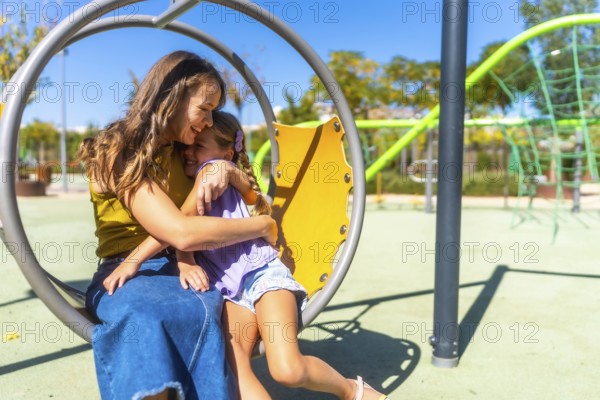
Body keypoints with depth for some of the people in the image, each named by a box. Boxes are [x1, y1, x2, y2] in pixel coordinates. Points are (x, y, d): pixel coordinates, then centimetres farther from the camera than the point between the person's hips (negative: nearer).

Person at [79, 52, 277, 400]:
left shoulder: (182, 153, 13)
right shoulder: (121, 153, -8)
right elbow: (181, 233, -21)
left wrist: (229, 172, -3)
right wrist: (263, 227, -10)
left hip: (183, 269, 6)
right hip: (128, 275, -5)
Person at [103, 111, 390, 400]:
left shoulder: (215, 169, -5)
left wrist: (133, 260, -24)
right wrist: (185, 264, -21)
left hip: (261, 273, -6)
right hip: (226, 287, 7)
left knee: (288, 370, -21)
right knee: (232, 368, -16)